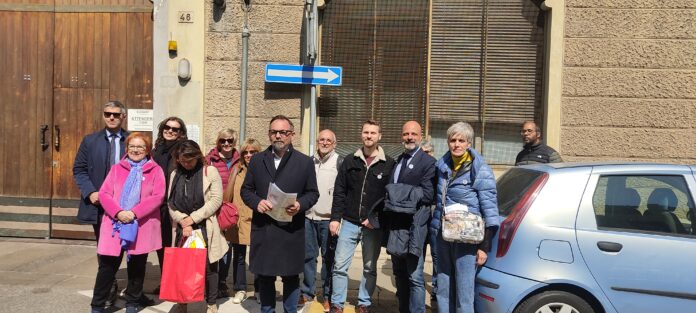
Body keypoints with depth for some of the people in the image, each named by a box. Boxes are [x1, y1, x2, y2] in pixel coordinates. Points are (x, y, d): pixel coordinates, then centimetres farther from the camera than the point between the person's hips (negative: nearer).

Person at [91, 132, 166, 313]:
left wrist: (134, 213, -17)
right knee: (107, 266, 4)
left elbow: (158, 197, -8)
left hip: (141, 227, -1)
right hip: (115, 225, 1)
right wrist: (118, 212, -15)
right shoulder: (116, 169, 11)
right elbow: (104, 194, 1)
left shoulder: (155, 170, 4)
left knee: (137, 266, 10)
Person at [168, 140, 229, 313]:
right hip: (183, 228, 3)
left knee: (209, 266, 5)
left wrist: (192, 218, -11)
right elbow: (171, 203, 6)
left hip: (205, 227, -3)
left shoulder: (210, 171, -3)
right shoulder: (175, 175, 10)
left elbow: (216, 200, -9)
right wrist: (184, 221, -12)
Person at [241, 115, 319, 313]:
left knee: (291, 276, 8)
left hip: (291, 230, -2)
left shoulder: (305, 162, 3)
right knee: (264, 276, 11)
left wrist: (300, 205, -16)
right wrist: (256, 202, -10)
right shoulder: (257, 160, 9)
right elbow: (246, 190, 11)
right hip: (262, 229, 2)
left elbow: (312, 193, 4)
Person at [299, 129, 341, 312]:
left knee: (328, 257, 4)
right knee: (308, 256, 10)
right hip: (308, 216, 4)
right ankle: (307, 293, 21)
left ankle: (327, 296, 14)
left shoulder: (340, 162, -3)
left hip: (328, 218, -4)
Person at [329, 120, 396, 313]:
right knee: (339, 265, 1)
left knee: (370, 268, 9)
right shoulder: (350, 161, 5)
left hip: (374, 226, -1)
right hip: (349, 223, 1)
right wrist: (335, 217, -3)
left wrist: (375, 219, -11)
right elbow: (339, 192, 5)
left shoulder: (389, 164, -1)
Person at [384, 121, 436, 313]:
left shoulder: (428, 162, -6)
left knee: (415, 277, -3)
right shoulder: (397, 161, 15)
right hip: (395, 227, 7)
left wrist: (401, 194, -15)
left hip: (414, 228, -7)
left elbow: (428, 195, -15)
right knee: (400, 275, 17)